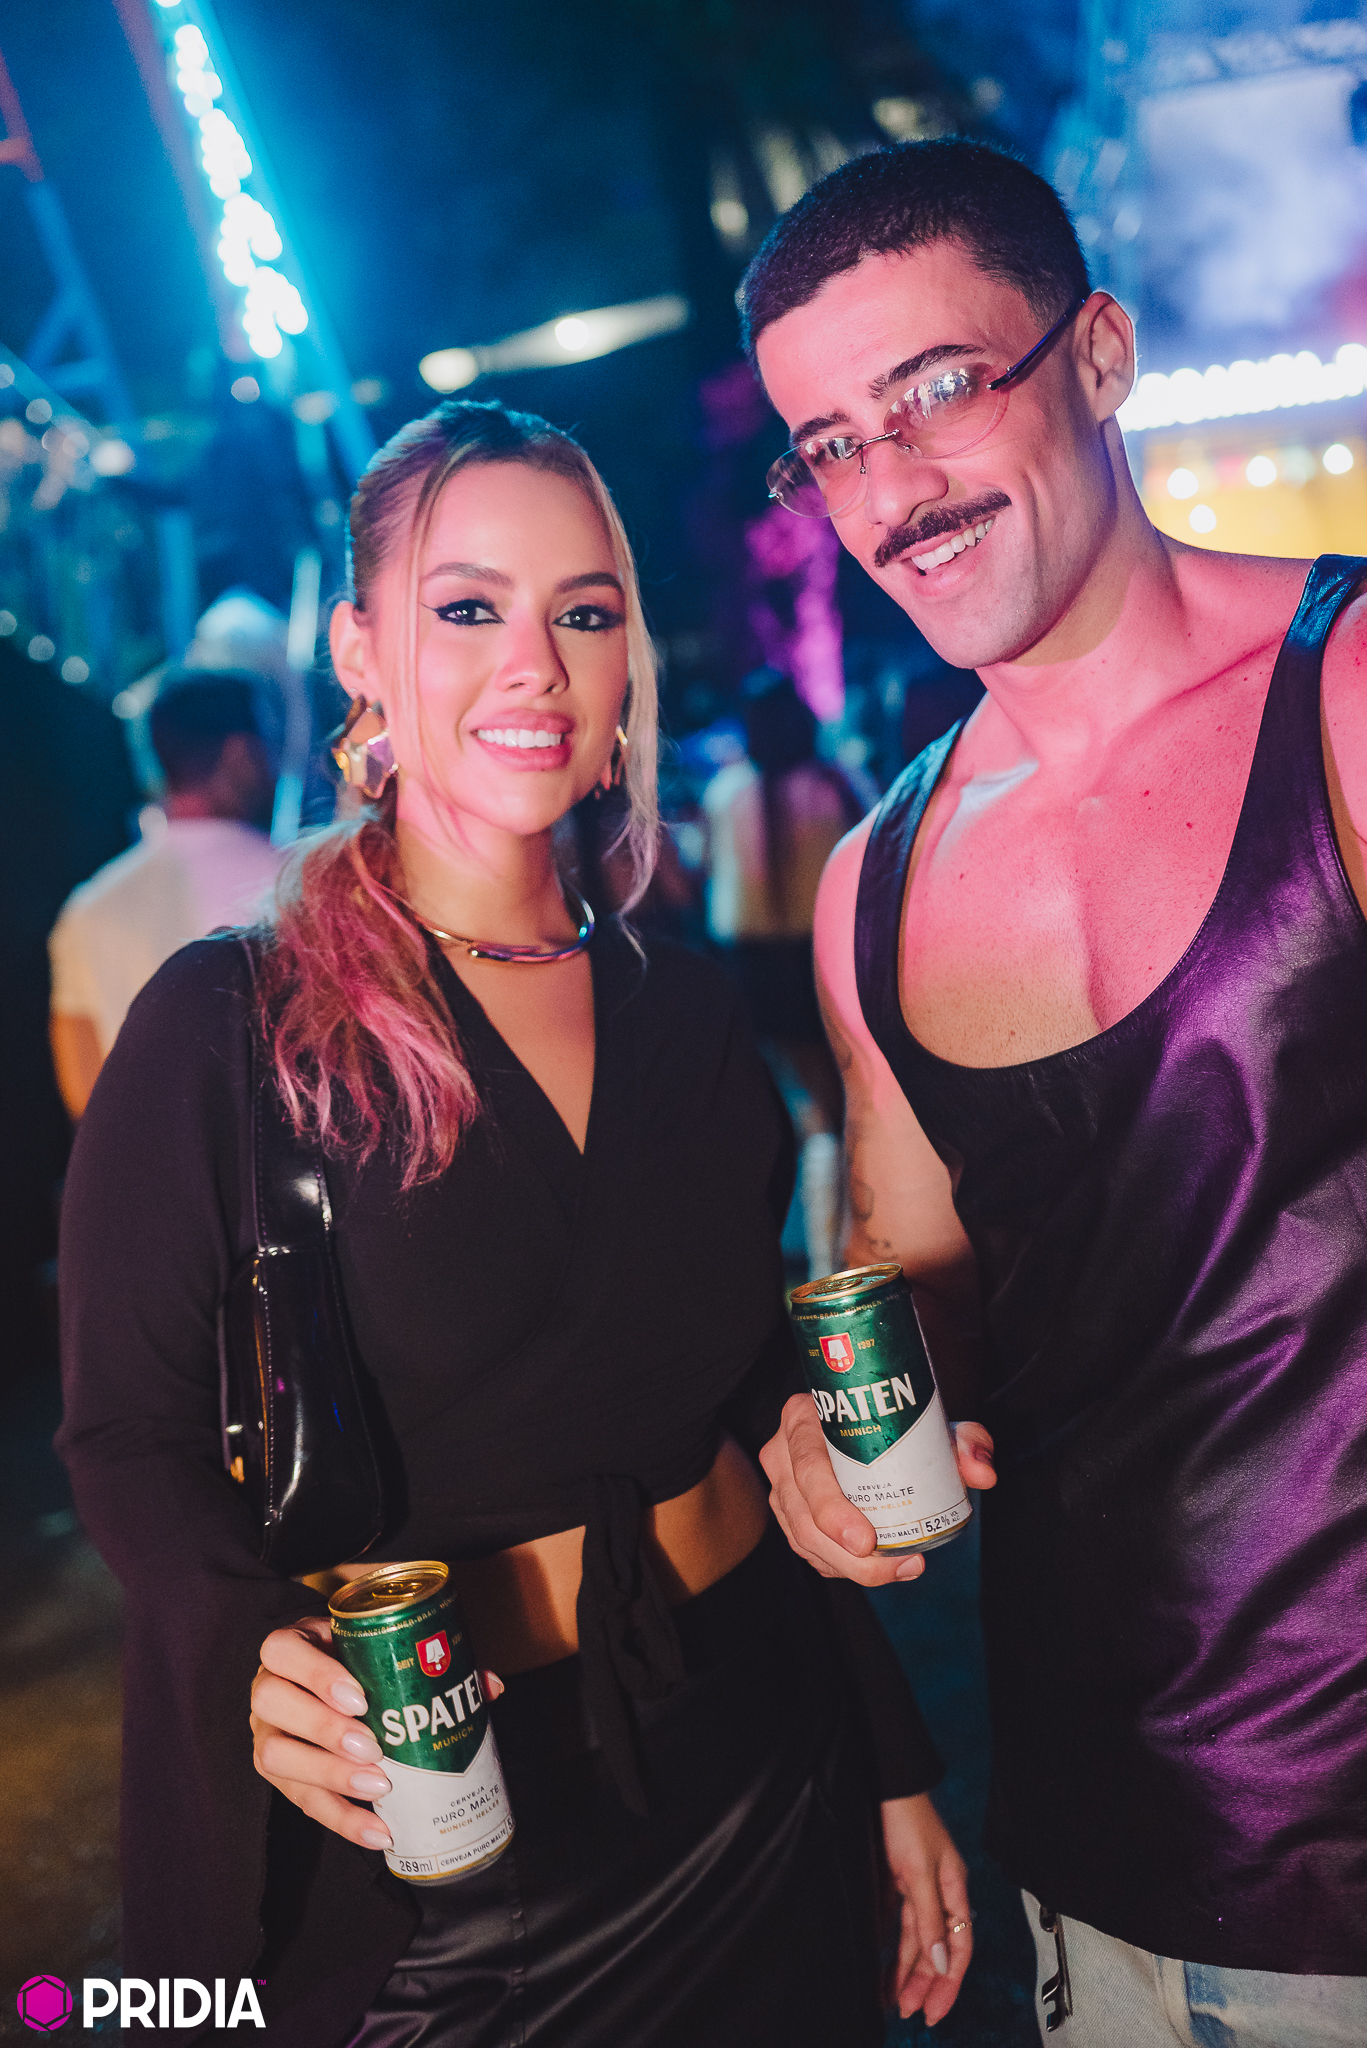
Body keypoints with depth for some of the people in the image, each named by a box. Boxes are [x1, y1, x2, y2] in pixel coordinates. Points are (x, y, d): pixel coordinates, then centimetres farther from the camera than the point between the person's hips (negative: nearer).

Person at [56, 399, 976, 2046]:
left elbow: (763, 1404, 7)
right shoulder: (224, 1030, -12)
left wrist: (895, 1765, 9)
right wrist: (258, 1652, -29)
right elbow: (134, 1440, -9)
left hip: (755, 1753, 5)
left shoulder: (686, 1009, 1)